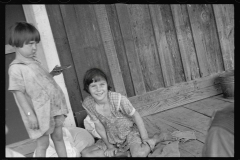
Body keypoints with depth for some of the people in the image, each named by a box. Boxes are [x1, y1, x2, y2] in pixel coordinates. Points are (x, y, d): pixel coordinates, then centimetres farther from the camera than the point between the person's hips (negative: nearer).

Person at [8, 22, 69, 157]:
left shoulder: (34, 61, 8)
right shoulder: (16, 68, -15)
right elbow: (19, 93, -16)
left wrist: (51, 74, 3)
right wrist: (30, 114, -19)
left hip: (54, 106, 7)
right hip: (40, 112, -7)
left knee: (58, 137, 18)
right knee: (43, 144, 7)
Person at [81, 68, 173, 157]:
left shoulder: (118, 99, -28)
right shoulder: (87, 104, -18)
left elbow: (136, 116, -15)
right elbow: (99, 126, -6)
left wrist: (145, 138, -11)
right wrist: (109, 146, 0)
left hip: (130, 131, -4)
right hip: (111, 139, 4)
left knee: (139, 154, -32)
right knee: (85, 154, -12)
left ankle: (157, 138, -1)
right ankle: (121, 153, -6)